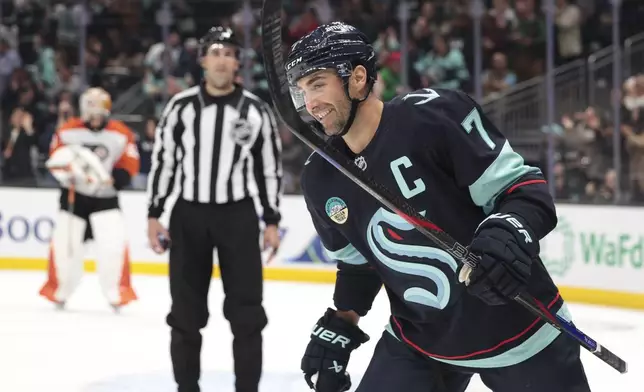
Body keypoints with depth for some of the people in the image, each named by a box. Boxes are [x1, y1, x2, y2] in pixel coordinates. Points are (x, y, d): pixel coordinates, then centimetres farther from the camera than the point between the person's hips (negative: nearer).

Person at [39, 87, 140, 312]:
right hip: (74, 194, 1)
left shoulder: (121, 135, -7)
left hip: (105, 198, -1)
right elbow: (55, 159, 2)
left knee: (114, 243, -15)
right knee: (64, 243, 0)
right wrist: (65, 170, -18)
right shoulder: (67, 131, -5)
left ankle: (117, 293, -3)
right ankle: (59, 291, 19)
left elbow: (129, 167, -3)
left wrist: (114, 179, -21)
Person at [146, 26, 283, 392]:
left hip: (238, 215, -1)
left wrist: (272, 221, 2)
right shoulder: (181, 106, -1)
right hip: (189, 214, 1)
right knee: (186, 310, 6)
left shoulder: (256, 111, -2)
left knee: (246, 310, -1)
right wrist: (154, 214, 1)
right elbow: (163, 160, 4)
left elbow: (270, 167, 4)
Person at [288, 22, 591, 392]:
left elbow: (525, 186, -18)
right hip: (419, 340, 5)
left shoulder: (434, 115, -20)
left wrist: (512, 232, -36)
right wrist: (338, 326, 7)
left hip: (516, 328, -5)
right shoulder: (321, 180, 0)